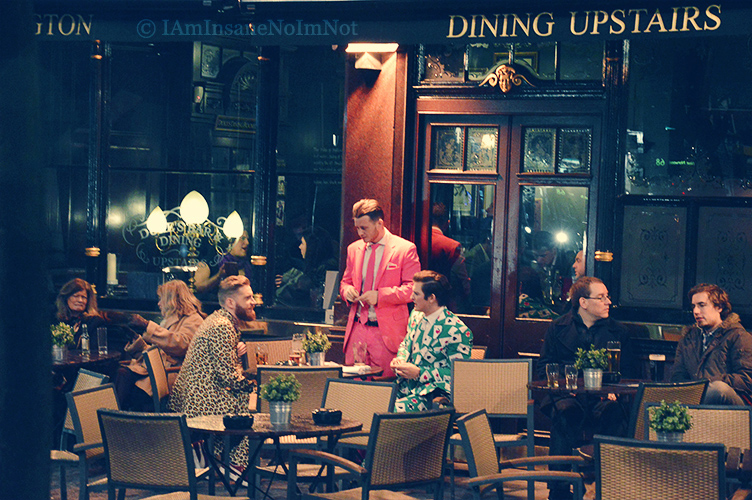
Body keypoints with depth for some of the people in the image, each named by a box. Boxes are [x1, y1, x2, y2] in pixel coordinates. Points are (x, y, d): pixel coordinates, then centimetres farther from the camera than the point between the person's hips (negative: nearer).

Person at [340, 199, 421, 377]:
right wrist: (347, 290, -1)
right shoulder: (354, 249, 15)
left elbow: (412, 288, -6)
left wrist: (380, 296, -16)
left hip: (387, 332, -5)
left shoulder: (405, 249, -3)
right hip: (357, 329, 5)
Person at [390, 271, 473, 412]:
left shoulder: (458, 331, -14)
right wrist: (400, 360, 3)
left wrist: (419, 373, -16)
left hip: (433, 395, -7)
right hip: (406, 387, 7)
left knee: (398, 410, -32)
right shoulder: (416, 315, 11)